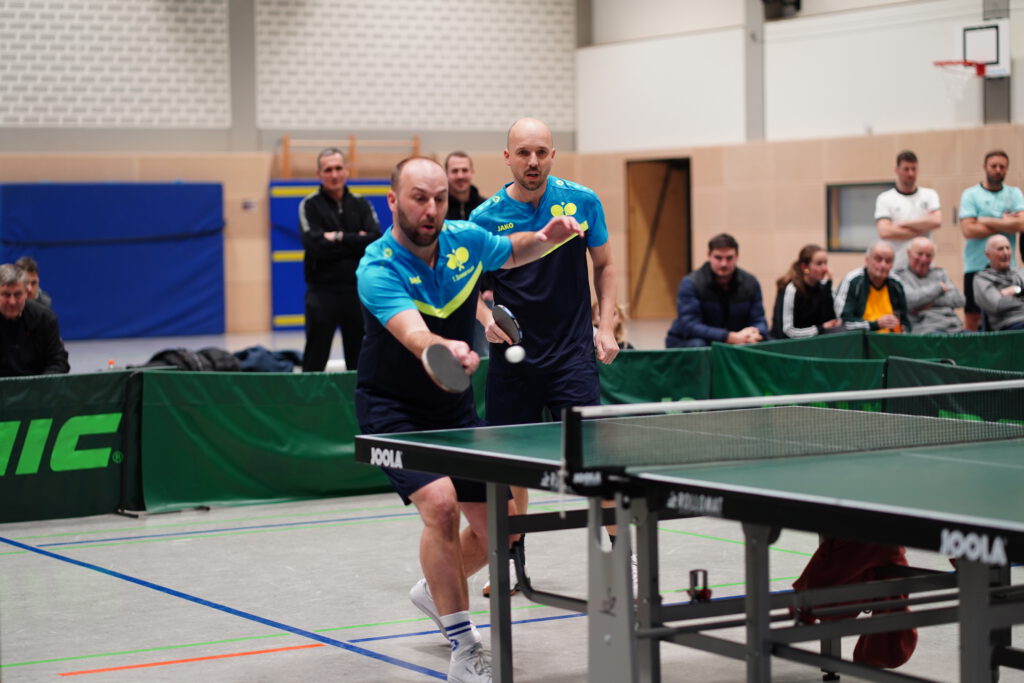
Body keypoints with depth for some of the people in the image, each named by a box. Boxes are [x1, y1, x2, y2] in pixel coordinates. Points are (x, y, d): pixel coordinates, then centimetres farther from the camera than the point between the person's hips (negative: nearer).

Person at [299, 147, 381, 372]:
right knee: (314, 361, -1)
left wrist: (340, 237, -11)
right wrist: (356, 241, -10)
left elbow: (376, 241, -6)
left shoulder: (360, 204, 8)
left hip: (357, 291, 3)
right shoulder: (309, 205, 0)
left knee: (361, 361, 9)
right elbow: (315, 245, -15)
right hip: (322, 291, -3)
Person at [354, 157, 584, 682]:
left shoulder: (465, 240, -6)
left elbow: (514, 253, 16)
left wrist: (545, 239, -5)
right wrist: (446, 350, -64)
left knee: (496, 526, 7)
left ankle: (436, 592, 39)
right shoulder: (378, 270, -25)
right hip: (393, 410, -6)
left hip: (454, 409, 6)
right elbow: (414, 335, -42)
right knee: (440, 502, -29)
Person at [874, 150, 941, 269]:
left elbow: (936, 221, -5)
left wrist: (903, 224, -6)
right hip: (895, 267, -2)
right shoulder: (885, 199, 4)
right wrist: (920, 230, -6)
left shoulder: (929, 195, 12)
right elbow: (885, 232, -10)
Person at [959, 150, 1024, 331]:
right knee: (972, 316, -1)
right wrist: (1005, 224, -4)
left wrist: (986, 221, -7)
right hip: (976, 266, -2)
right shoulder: (970, 194, 4)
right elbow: (968, 230, -9)